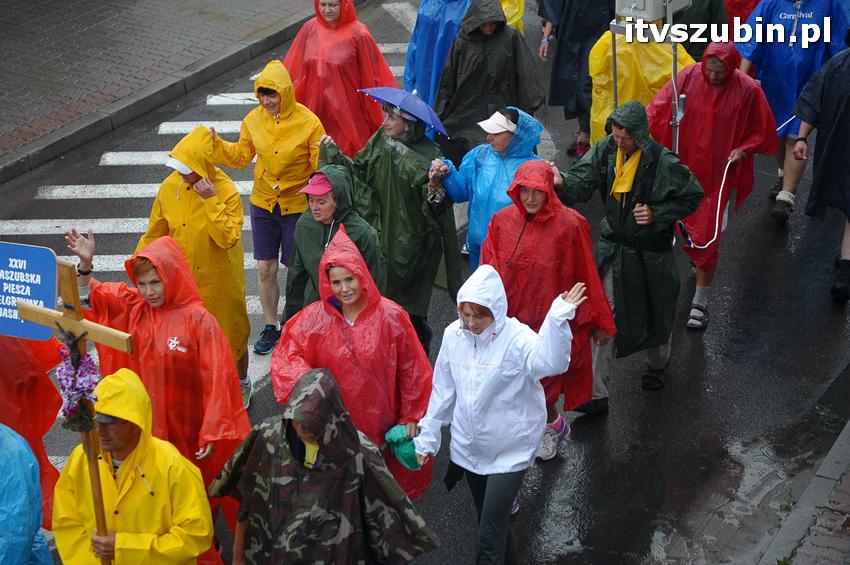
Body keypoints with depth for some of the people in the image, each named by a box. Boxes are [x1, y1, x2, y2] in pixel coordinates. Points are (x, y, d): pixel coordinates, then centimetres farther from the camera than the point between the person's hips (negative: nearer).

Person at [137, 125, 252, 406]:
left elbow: (228, 238, -28)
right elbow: (155, 232, 5)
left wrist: (211, 201, -32)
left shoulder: (226, 191, -20)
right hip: (182, 277, 4)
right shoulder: (170, 186, -7)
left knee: (229, 333, 13)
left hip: (218, 278, -4)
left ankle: (242, 385, 36)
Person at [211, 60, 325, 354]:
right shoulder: (254, 120, -4)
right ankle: (271, 327, 28)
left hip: (296, 206, -4)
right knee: (265, 268, 11)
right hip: (262, 204, 4)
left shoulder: (308, 122, -17)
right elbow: (241, 156, 9)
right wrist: (216, 144, -6)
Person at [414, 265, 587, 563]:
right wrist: (428, 436, 8)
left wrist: (558, 320, -54)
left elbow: (551, 362, -41)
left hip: (509, 451, -5)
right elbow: (443, 390, 6)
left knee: (491, 533, -5)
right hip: (468, 447, 5)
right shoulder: (454, 335, -5)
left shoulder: (517, 338, -20)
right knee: (489, 523, 21)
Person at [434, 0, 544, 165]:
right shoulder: (462, 40, -1)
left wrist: (528, 106, -3)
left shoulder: (511, 37, -4)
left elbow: (525, 73, -1)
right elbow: (448, 78, 3)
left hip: (501, 108, -1)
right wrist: (440, 114, 3)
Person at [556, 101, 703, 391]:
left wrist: (656, 214, -21)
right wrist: (562, 183, -33)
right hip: (613, 247, 3)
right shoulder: (606, 150, -8)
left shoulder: (662, 162, -21)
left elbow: (692, 197, -9)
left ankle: (656, 364, 50)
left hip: (651, 252, -2)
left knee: (655, 313, 19)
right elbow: (582, 184, -10)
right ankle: (596, 394, 4)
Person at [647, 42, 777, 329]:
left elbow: (763, 131, -1)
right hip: (684, 169, 3)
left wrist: (742, 150, -16)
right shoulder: (689, 77, -10)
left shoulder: (748, 90, -13)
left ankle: (700, 302, 13)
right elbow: (658, 109, -8)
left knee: (707, 241, -2)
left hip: (719, 176, -3)